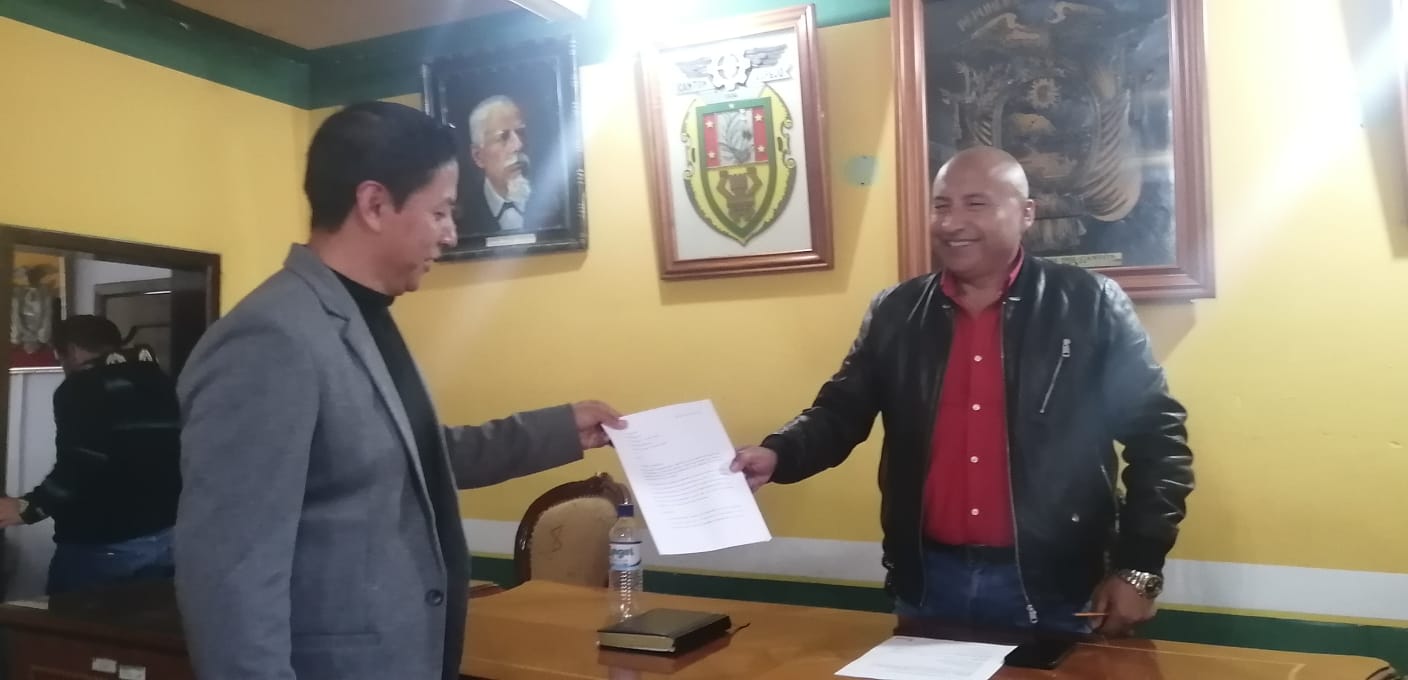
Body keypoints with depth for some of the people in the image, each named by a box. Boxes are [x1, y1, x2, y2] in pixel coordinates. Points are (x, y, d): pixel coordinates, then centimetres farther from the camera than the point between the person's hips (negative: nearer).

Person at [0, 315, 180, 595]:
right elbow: (184, 456, 12)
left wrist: (27, 508, -7)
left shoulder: (79, 390, -7)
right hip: (166, 537, 6)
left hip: (103, 546, -6)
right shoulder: (161, 381, 12)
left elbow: (77, 471, -18)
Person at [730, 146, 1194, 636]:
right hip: (928, 578, 3)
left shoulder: (1089, 307, -5)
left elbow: (1157, 434, -3)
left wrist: (1139, 566, -7)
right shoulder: (896, 312, 3)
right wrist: (777, 454, -13)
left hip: (1046, 584, -2)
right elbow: (840, 411, 7)